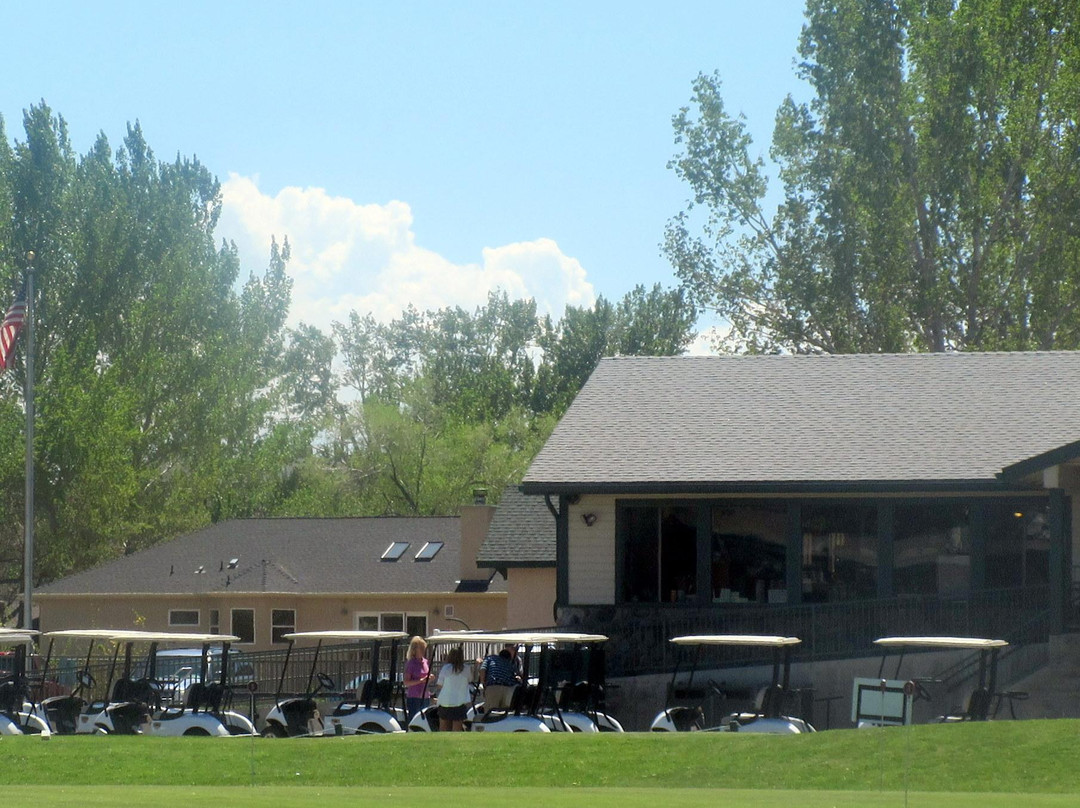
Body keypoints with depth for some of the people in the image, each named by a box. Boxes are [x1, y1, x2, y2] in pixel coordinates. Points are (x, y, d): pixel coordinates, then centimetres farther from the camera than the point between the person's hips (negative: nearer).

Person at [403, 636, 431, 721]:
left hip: (425, 697, 6)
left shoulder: (426, 662, 11)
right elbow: (406, 682, -13)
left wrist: (430, 678, 0)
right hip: (414, 698, -6)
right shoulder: (411, 663, -7)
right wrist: (421, 680, -21)